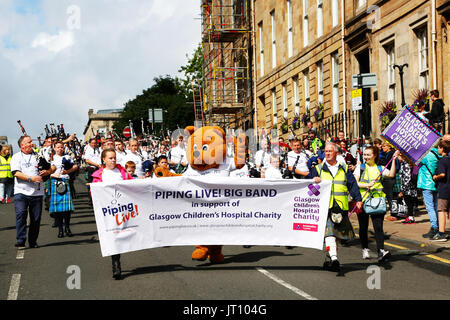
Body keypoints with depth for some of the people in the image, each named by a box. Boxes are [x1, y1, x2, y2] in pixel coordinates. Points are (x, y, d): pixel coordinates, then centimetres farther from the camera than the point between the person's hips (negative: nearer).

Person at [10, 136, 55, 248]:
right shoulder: (16, 157, 6)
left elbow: (53, 167, 16)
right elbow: (16, 173, -9)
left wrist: (47, 172, -7)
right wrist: (31, 178, -19)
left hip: (36, 192, 3)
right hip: (21, 191, -3)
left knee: (36, 217, 3)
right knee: (21, 214, -16)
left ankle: (33, 241, 13)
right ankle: (20, 240, -12)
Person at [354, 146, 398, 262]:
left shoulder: (380, 168, 13)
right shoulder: (360, 167, 9)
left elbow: (391, 174, -5)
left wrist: (393, 160, -8)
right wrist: (367, 185, -14)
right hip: (363, 200, 0)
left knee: (378, 226, -11)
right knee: (363, 227, 7)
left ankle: (381, 251, -17)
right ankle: (365, 249, 23)